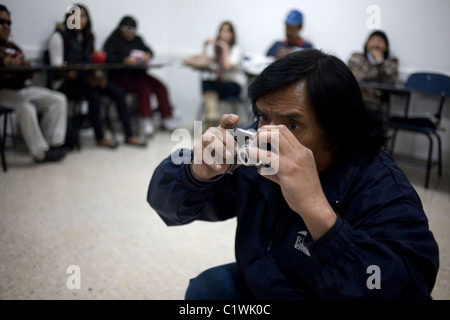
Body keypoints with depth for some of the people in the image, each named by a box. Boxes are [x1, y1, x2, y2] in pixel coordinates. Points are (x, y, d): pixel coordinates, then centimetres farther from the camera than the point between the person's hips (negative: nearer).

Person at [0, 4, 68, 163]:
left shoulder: (13, 47, 20)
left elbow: (27, 75, 16)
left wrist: (25, 64, -6)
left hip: (21, 88, 8)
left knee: (59, 99, -6)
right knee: (26, 107, -35)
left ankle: (53, 143, -11)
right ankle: (40, 152, -25)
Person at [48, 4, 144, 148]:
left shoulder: (88, 37, 17)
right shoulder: (59, 36, -3)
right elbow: (57, 66, -10)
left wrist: (96, 72, -7)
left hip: (86, 78, 6)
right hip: (67, 82, -6)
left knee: (118, 92, -15)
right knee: (94, 95, -34)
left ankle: (129, 135, -14)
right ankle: (100, 138, -18)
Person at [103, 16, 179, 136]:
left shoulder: (137, 40, 21)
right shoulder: (113, 41, 4)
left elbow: (149, 51, 11)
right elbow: (108, 58, -12)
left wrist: (147, 55, -15)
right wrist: (125, 60, -29)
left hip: (138, 73, 6)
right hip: (120, 76, -5)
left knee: (160, 86, -19)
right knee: (144, 86, -32)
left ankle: (167, 118, -18)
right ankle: (146, 120, -33)